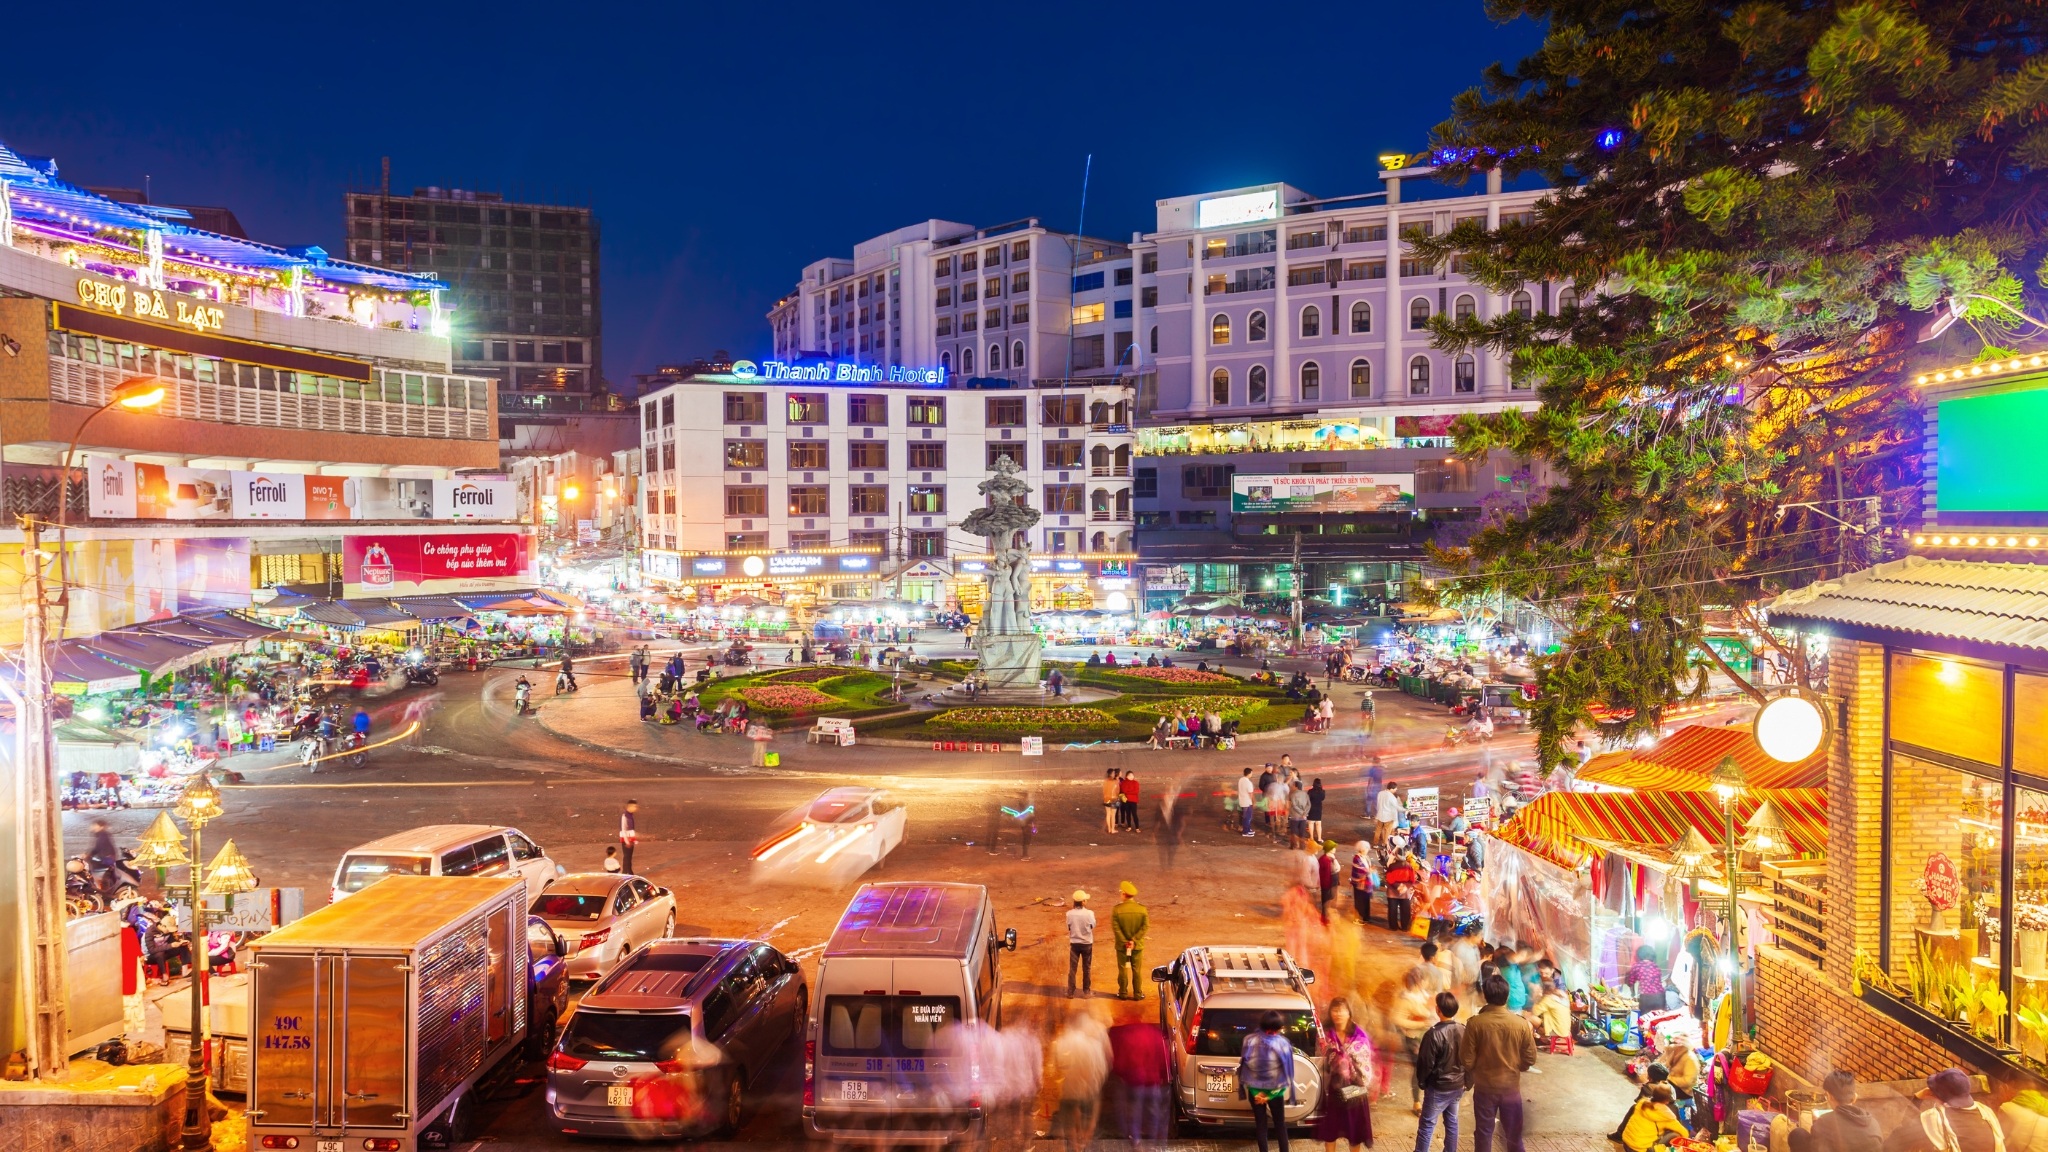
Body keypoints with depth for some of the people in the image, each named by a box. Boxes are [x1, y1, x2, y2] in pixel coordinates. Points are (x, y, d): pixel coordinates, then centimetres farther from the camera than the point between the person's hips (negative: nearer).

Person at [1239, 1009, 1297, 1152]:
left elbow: (1244, 1065, -5)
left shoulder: (1250, 1040, -11)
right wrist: (1287, 1088, 3)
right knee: (1280, 1124, 16)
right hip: (1275, 1090, -1)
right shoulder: (1282, 1043, -16)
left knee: (1260, 1124, 13)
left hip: (1254, 1089, 1)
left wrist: (1244, 1085, 5)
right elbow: (1287, 1068, -10)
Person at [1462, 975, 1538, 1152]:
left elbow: (1466, 1060, -11)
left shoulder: (1475, 1023, -16)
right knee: (1513, 1136, 17)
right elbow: (1529, 1060, -3)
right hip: (1511, 1087, 1)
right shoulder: (1522, 1024, -11)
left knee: (1483, 1134, 13)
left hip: (1484, 1087, -1)